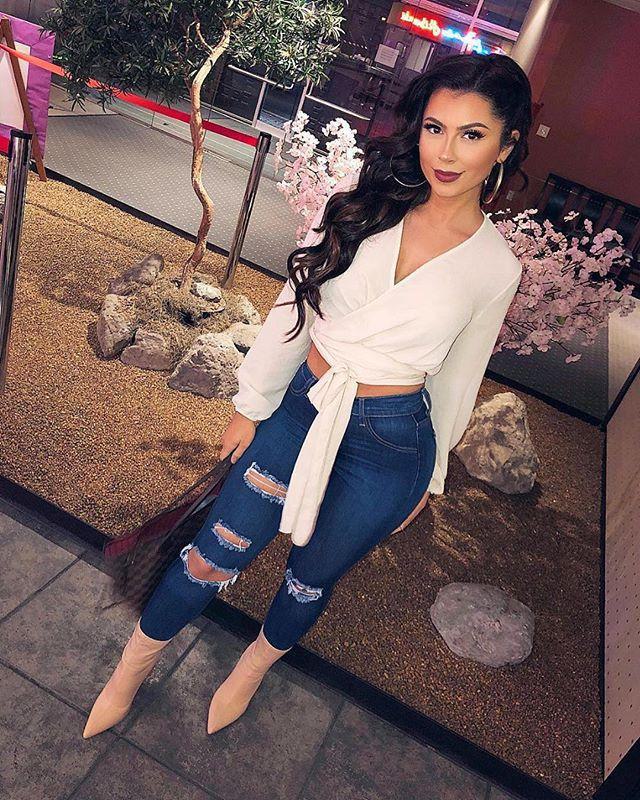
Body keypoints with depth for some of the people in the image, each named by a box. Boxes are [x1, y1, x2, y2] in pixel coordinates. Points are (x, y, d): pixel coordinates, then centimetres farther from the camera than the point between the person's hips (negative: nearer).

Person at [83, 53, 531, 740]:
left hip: (389, 444, -1)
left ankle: (257, 662, 52)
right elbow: (293, 308, 0)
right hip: (301, 405, 1)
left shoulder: (496, 267, -6)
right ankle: (133, 665, 39)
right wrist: (252, 407, 3)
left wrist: (429, 476, 13)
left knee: (311, 578, 18)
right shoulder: (360, 198, -5)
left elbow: (456, 378, 5)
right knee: (214, 554, 9)